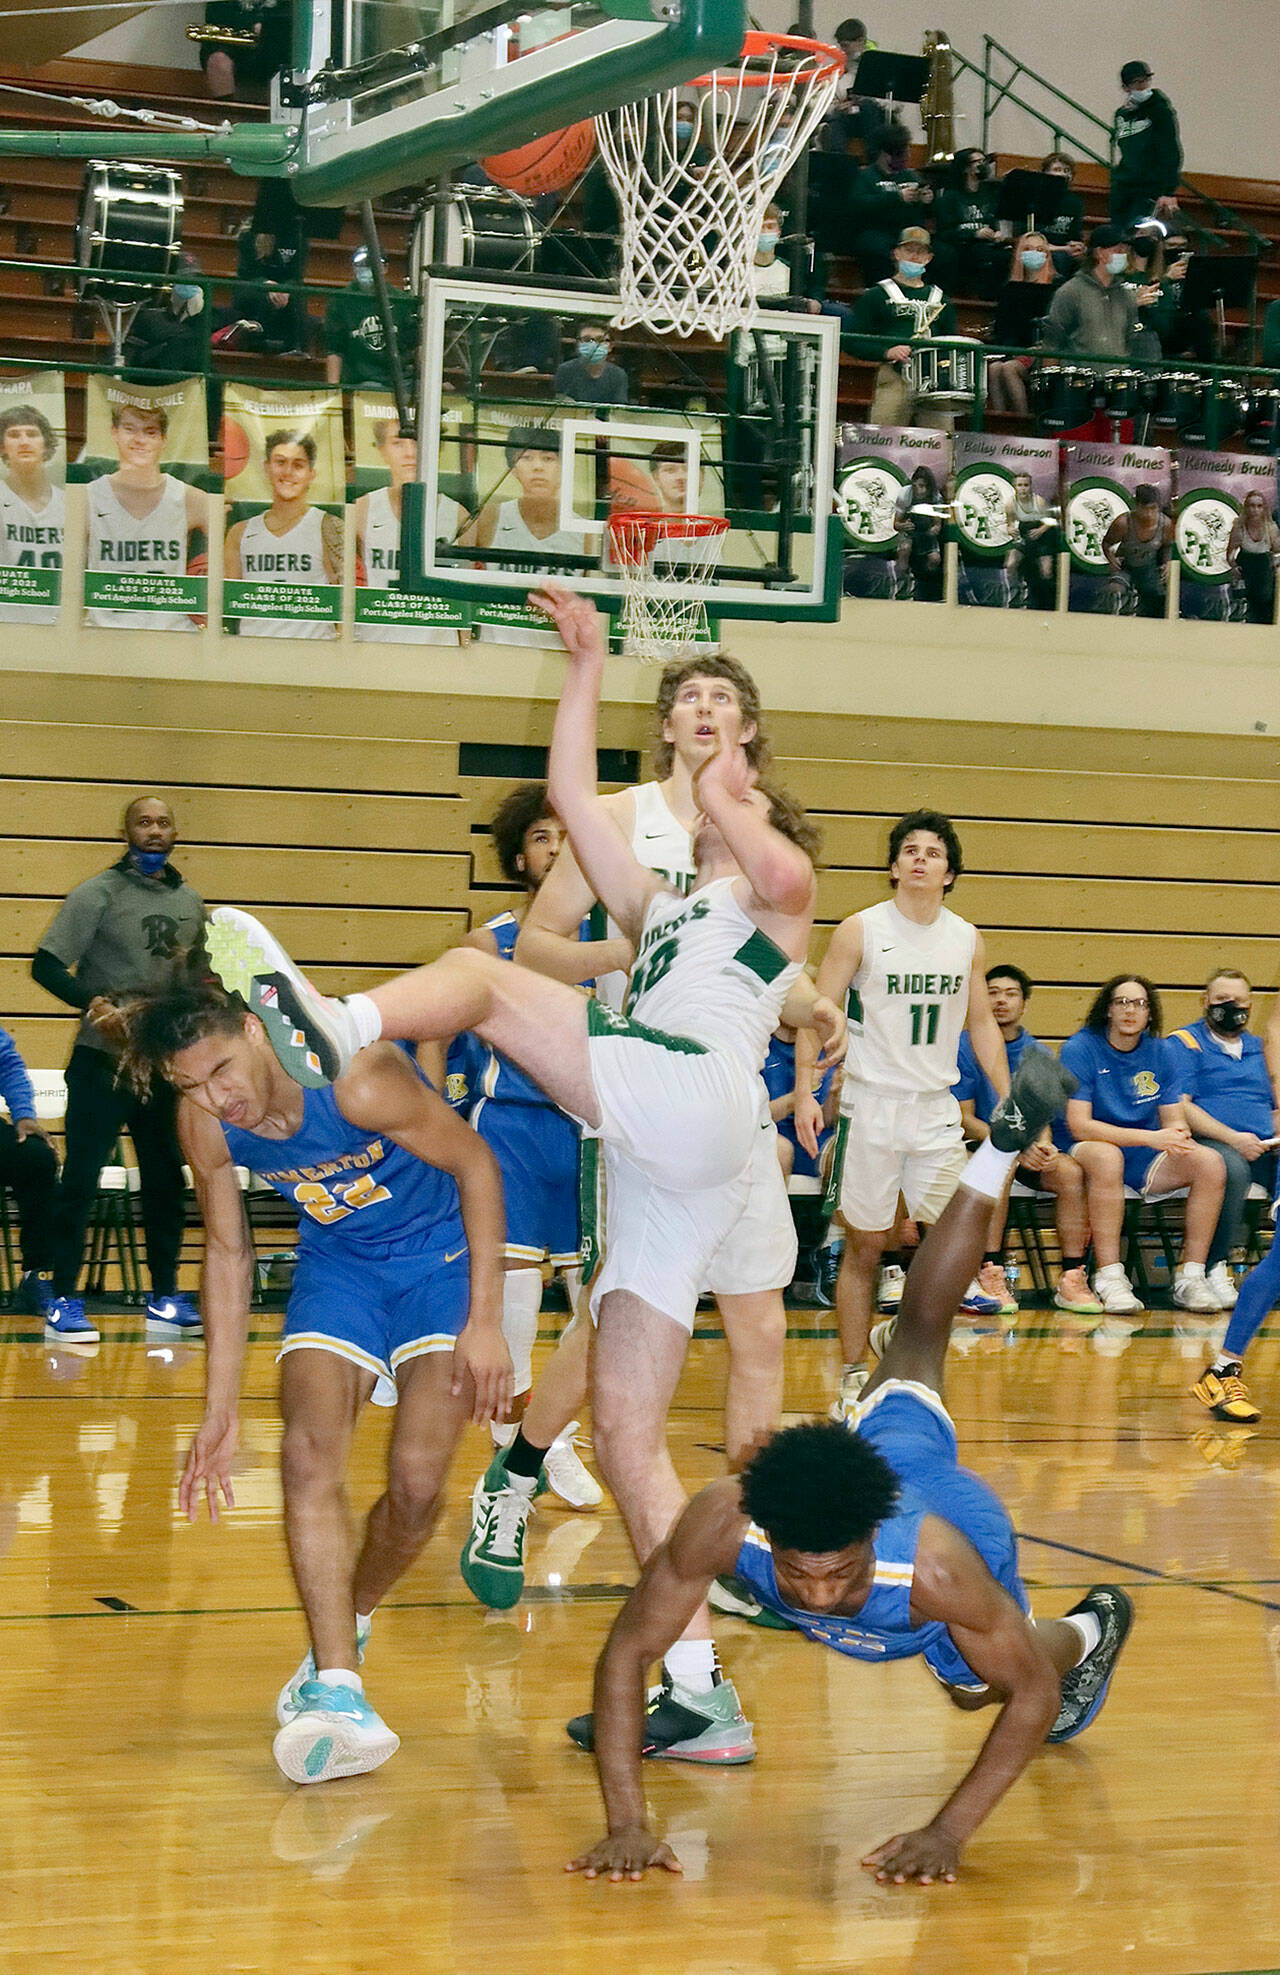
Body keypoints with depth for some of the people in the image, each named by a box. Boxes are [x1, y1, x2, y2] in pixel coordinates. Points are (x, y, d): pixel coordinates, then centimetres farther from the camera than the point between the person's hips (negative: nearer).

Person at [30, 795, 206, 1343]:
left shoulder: (190, 902, 12)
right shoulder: (99, 893, -5)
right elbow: (46, 966, -11)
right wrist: (90, 1000, -28)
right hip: (101, 1059, -5)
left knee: (166, 1182, 9)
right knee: (80, 1179, -5)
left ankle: (164, 1299, 17)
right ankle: (63, 1302, 0)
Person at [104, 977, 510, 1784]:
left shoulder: (358, 1081, -33)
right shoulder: (205, 1125, -15)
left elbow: (477, 1166, -19)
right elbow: (228, 1253, 1)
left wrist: (485, 1321, -19)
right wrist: (221, 1410, 2)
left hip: (443, 1252, -4)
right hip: (337, 1259, 4)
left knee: (418, 1482, -12)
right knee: (308, 1455, -17)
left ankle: (349, 1626, 17)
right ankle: (338, 1689, -21)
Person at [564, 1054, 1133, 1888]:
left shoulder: (938, 1565, -49)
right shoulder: (726, 1521, -46)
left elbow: (1034, 1696, -34)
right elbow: (625, 1654, -38)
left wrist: (948, 1832, -40)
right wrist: (626, 1822, -46)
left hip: (966, 1509, -3)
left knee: (982, 1690, 24)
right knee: (918, 1332, 33)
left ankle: (1091, 1629, 54)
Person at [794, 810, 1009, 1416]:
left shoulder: (968, 940, 6)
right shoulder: (859, 931, -5)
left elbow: (982, 1024, 15)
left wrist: (1009, 1103, 11)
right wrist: (804, 1091, -17)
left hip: (937, 1108, 3)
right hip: (871, 1103, -3)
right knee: (865, 1247, 2)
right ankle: (854, 1377, 11)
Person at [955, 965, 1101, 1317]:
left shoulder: (1037, 1054, 11)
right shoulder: (965, 1047, -2)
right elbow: (963, 1118, -8)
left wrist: (1042, 1144, -20)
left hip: (1028, 1149, 4)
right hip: (978, 1145, -4)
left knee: (1070, 1172, -26)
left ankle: (1072, 1279, -24)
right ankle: (989, 1275, -37)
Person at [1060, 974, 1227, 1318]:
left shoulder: (1161, 1054, 5)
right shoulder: (1080, 1049, -10)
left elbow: (1174, 1121, 6)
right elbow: (1079, 1125, -18)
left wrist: (1179, 1136, -22)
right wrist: (1150, 1138, -27)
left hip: (1145, 1162, 5)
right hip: (1090, 1152, -5)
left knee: (1211, 1163, -19)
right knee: (1107, 1156, -39)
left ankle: (1191, 1275, -16)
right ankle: (1109, 1277, -36)